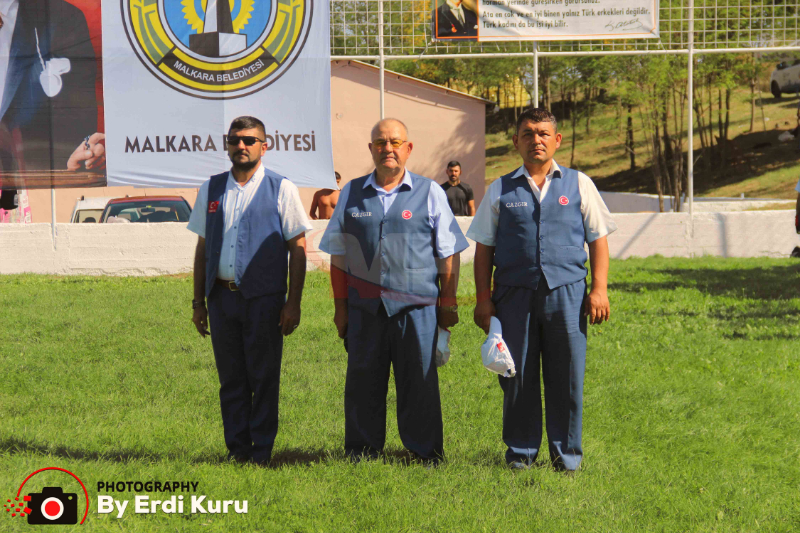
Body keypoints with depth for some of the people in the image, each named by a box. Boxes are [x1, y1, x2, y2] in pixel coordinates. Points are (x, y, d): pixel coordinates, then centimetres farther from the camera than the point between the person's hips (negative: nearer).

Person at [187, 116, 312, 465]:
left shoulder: (281, 190, 1)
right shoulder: (211, 189, 13)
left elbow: (298, 248, -1)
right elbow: (203, 248, 16)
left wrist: (293, 303, -8)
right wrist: (198, 301, 11)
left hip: (263, 299, -3)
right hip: (221, 296, 4)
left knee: (264, 377, 0)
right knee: (231, 378, 7)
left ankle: (261, 451, 9)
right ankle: (237, 449, 15)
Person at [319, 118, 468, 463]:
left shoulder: (430, 193, 8)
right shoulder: (352, 194, 12)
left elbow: (448, 253, 9)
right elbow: (338, 256, 14)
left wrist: (448, 302, 5)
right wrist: (340, 305, 8)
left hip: (417, 307, -2)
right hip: (364, 306, 2)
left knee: (420, 382, 0)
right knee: (363, 382, 4)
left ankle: (426, 454, 11)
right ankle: (360, 453, 15)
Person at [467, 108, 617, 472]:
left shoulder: (578, 185, 11)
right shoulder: (500, 191, 10)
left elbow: (598, 239, 10)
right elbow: (484, 248, 10)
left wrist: (599, 290, 1)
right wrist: (483, 299, 2)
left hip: (566, 292, 0)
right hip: (514, 293, 0)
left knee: (566, 377, 2)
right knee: (518, 377, 3)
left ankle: (566, 453, 14)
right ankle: (520, 451, 16)